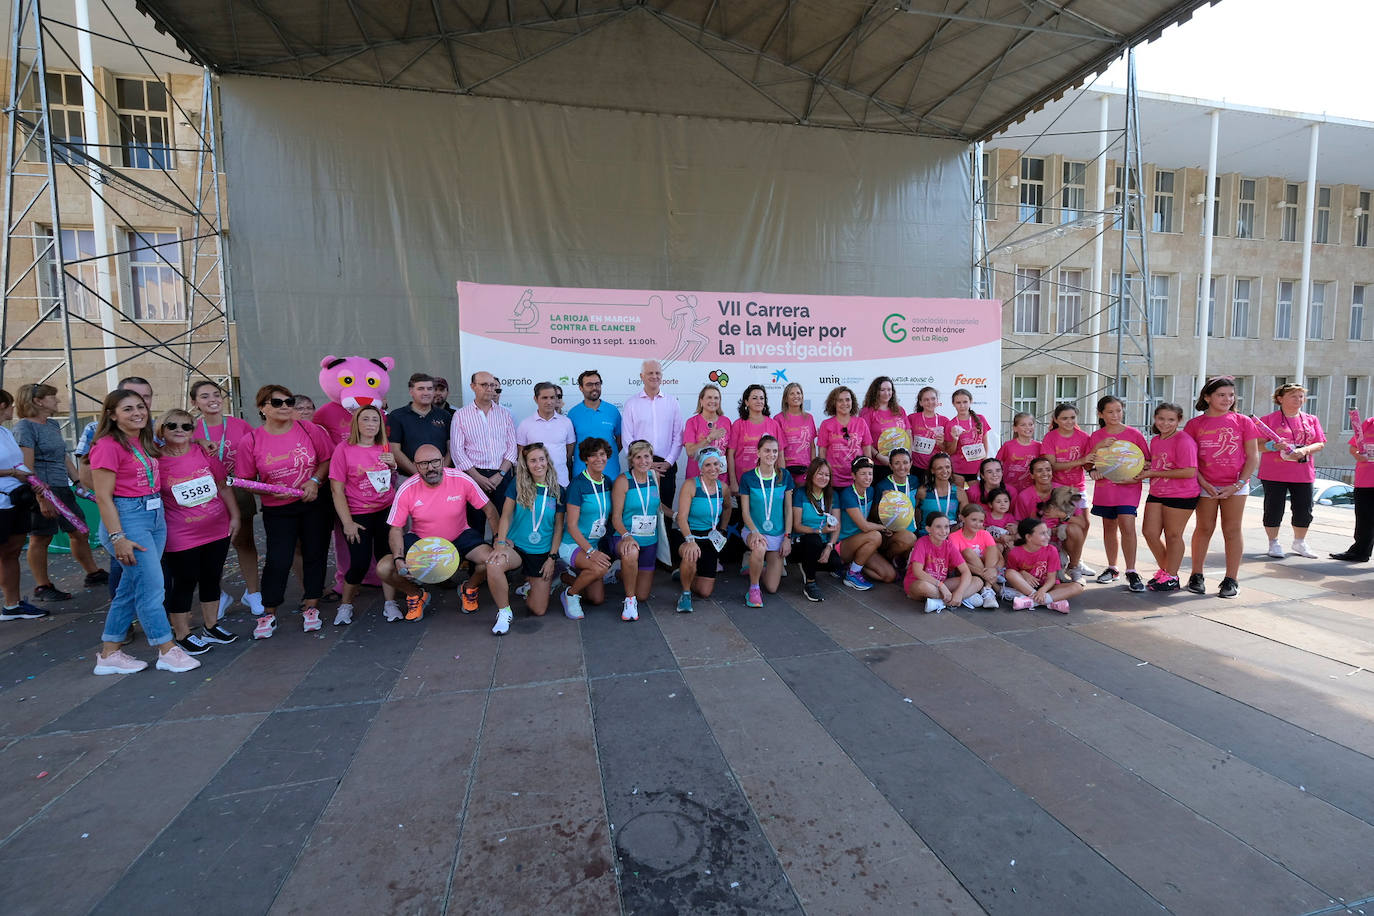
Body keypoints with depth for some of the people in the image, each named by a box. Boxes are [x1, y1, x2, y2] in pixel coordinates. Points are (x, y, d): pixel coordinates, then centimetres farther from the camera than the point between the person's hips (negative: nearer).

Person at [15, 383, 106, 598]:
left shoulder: (53, 424, 14)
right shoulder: (25, 427, -12)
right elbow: (27, 468, -18)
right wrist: (42, 498, -22)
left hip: (63, 489, 8)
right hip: (42, 490, -8)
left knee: (79, 532, 13)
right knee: (40, 539, 2)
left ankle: (93, 573, 24)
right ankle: (42, 587, 13)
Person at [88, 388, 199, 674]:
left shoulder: (144, 442, 13)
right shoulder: (108, 446, -11)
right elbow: (103, 496, -13)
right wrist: (117, 537, -17)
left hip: (155, 515, 8)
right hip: (127, 517, -8)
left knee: (131, 588, 13)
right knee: (152, 586, -5)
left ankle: (109, 654, 24)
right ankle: (167, 651, 5)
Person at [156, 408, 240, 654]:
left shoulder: (204, 453, 0)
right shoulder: (156, 461, -9)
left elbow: (224, 486, 6)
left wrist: (235, 516, 5)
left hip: (218, 530, 4)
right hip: (181, 538, -4)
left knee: (211, 579, 16)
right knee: (184, 584, 5)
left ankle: (210, 627, 33)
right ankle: (183, 635, 22)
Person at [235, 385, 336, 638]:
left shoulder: (309, 429, -4)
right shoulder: (251, 441, -5)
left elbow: (329, 459, 5)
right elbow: (246, 480, 1)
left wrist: (315, 480, -11)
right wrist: (269, 490, -17)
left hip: (315, 504, 1)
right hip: (278, 510, -1)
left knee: (315, 555, 7)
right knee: (278, 560, -4)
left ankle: (310, 608, 22)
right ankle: (269, 614, 16)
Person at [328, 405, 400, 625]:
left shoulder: (385, 448, 6)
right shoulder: (344, 449, -7)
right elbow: (337, 490, -7)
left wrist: (393, 465, -5)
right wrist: (348, 523, -11)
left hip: (386, 510, 3)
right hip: (358, 514, -3)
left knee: (387, 556, -1)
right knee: (360, 563, -6)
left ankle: (389, 603, 13)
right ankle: (345, 605, 18)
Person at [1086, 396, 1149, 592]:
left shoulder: (1134, 434, 1)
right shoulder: (1096, 436, 6)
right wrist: (1094, 470, -12)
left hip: (1128, 486, -3)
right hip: (1104, 486, 3)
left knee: (1127, 526, -14)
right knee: (1109, 527, 11)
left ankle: (1131, 572, -4)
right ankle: (1112, 568, 24)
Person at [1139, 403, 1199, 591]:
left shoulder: (1183, 441, -14)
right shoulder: (1155, 440, 10)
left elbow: (1189, 472, -21)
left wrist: (1154, 473, -19)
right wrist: (1144, 471, 3)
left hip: (1180, 495, -7)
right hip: (1156, 493, 7)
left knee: (1173, 535, 3)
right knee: (1149, 532, 5)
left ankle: (1171, 578, 17)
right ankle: (1165, 569, 25)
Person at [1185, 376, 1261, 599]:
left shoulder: (1243, 422, 2)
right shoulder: (1194, 424, 1)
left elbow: (1253, 457, 1)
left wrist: (1238, 485, -8)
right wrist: (1204, 483, -10)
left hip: (1235, 485, 0)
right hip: (1206, 485, 0)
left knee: (1232, 530, 5)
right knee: (1203, 529, 7)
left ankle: (1231, 580, 12)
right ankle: (1196, 576, 16)